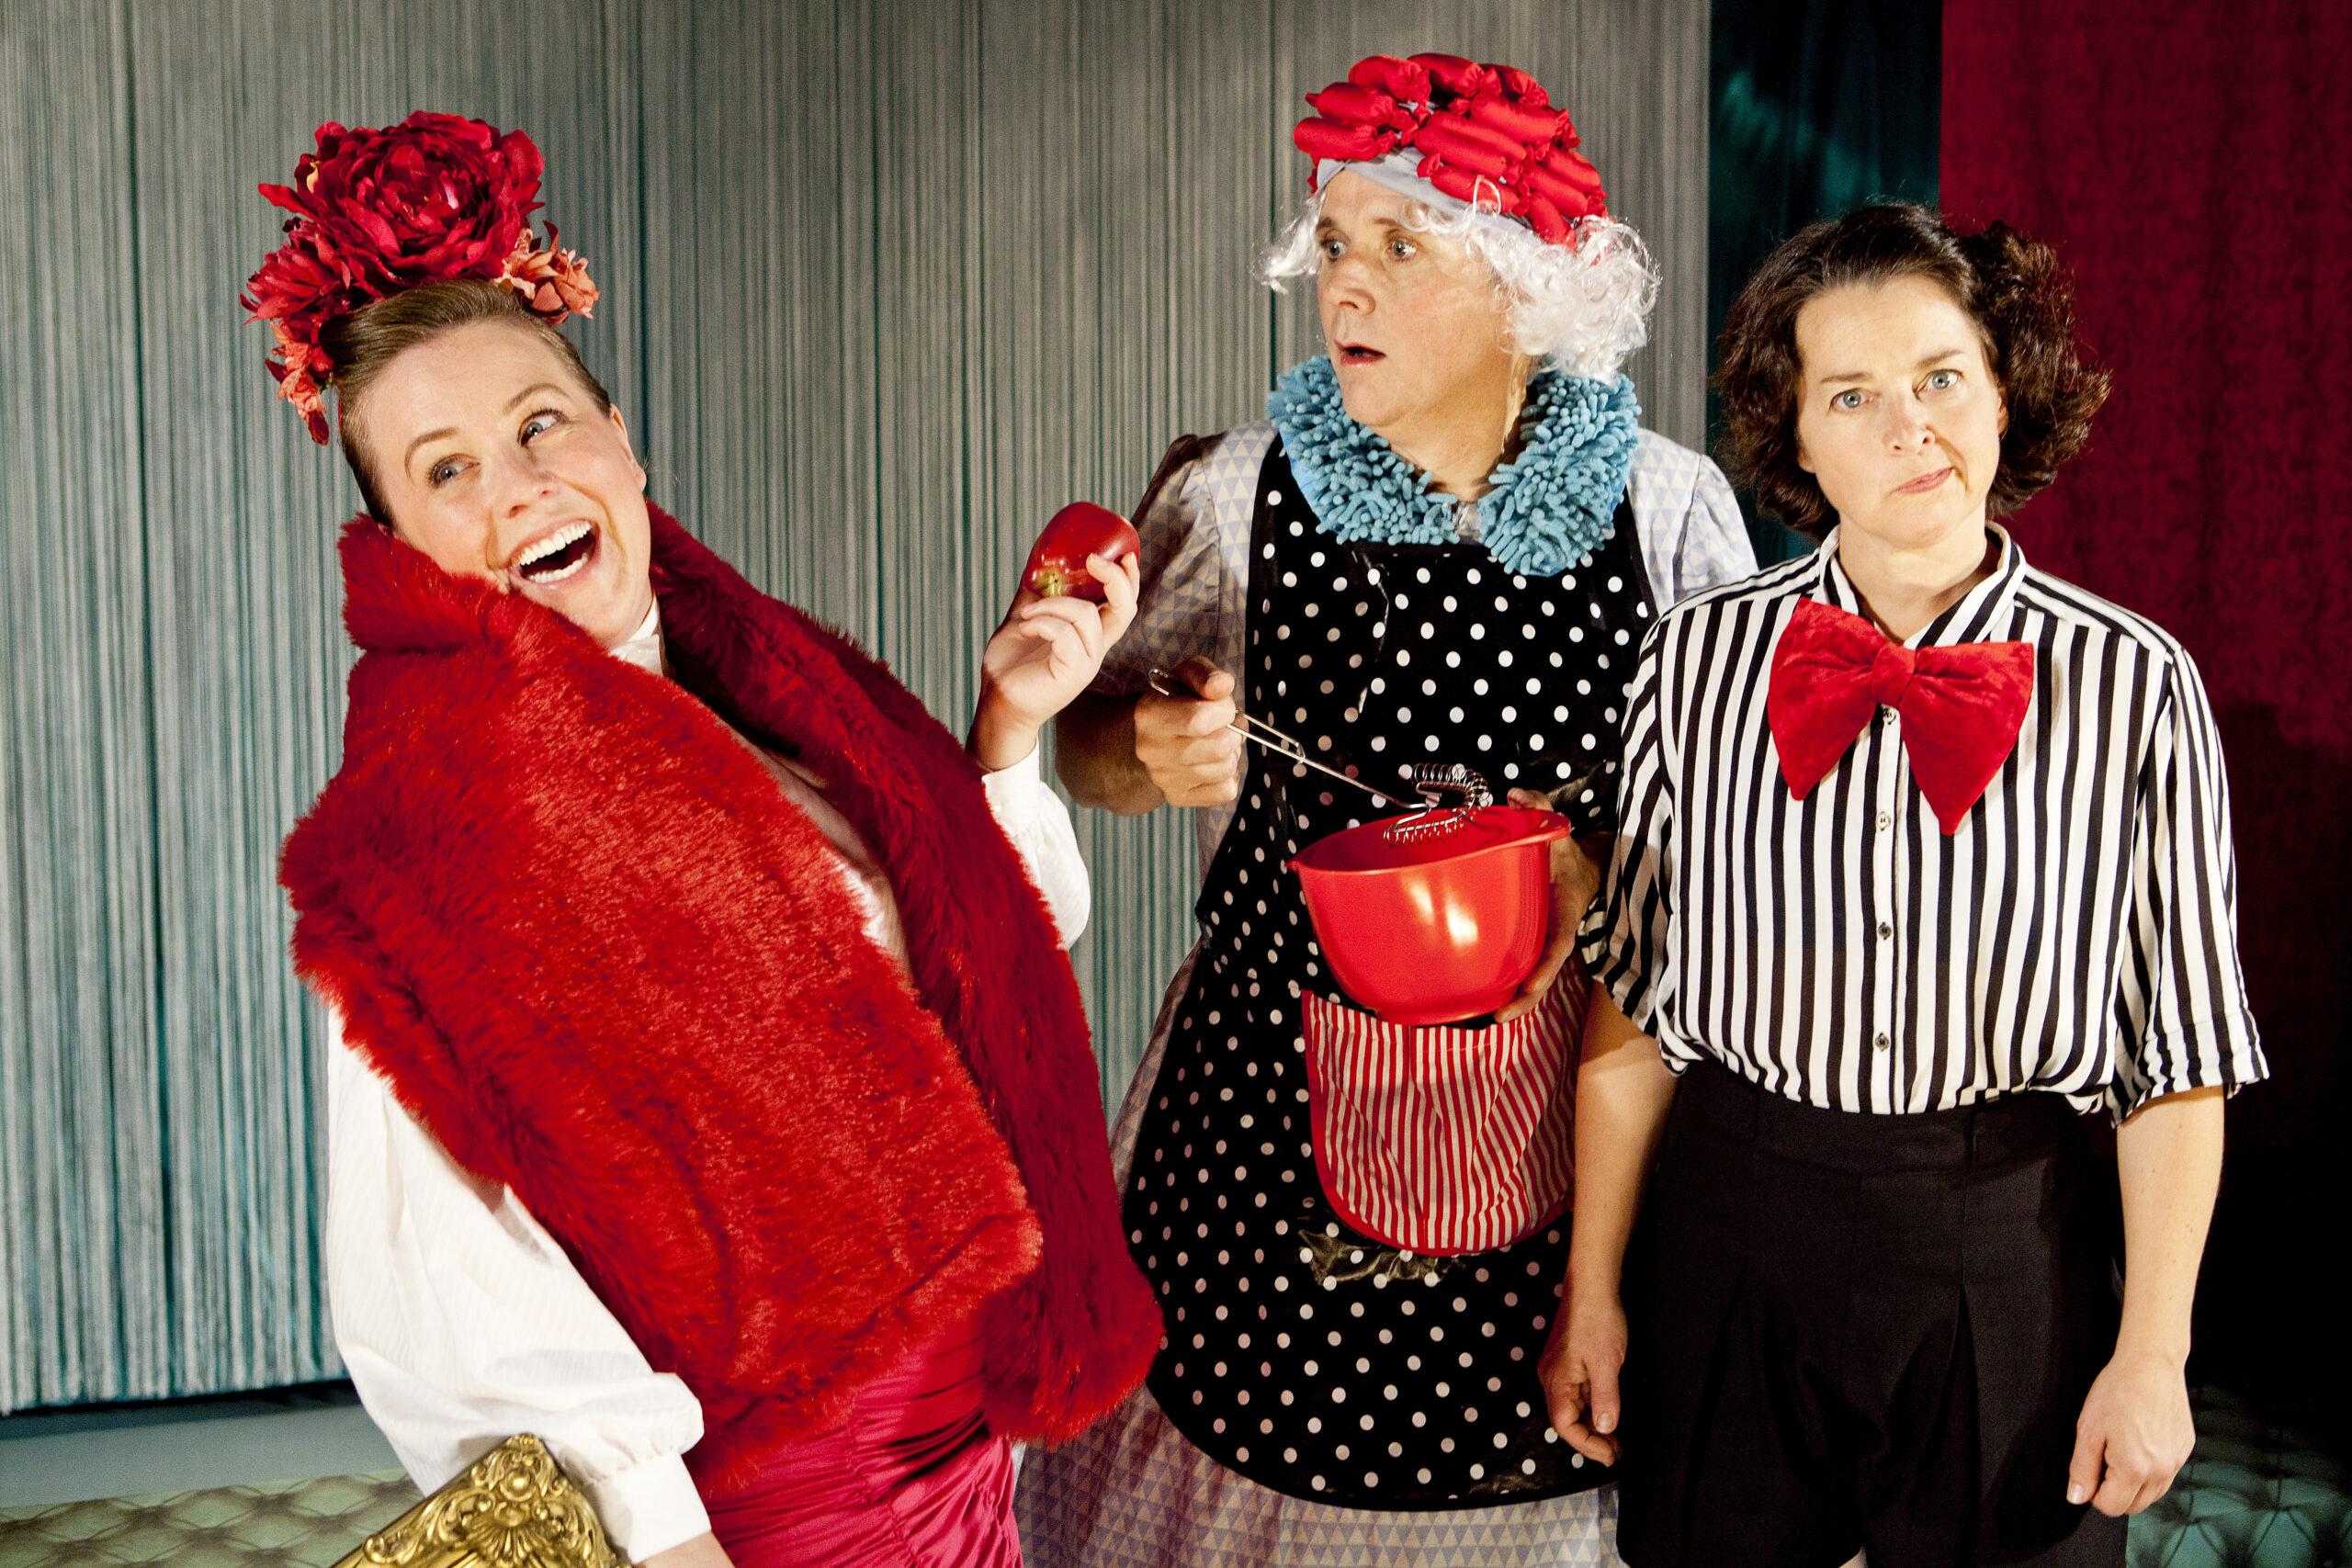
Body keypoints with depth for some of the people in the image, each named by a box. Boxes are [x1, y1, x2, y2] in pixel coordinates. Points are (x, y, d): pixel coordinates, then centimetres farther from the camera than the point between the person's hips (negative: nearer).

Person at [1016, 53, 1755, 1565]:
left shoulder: (1668, 507, -4)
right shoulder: (1237, 501, -4)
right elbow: (1095, 747, 7)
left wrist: (1600, 859, -14)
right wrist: (1155, 748, -16)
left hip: (1575, 1095, 0)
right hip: (1282, 1093, 0)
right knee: (1277, 1437, 7)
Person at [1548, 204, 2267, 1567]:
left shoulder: (2135, 687, -9)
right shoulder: (1701, 661, -5)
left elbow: (2182, 1058, -3)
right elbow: (1634, 1006, 1)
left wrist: (2153, 1354, -3)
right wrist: (1594, 1290, 4)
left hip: (2008, 1250, -1)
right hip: (1732, 1228, 1)